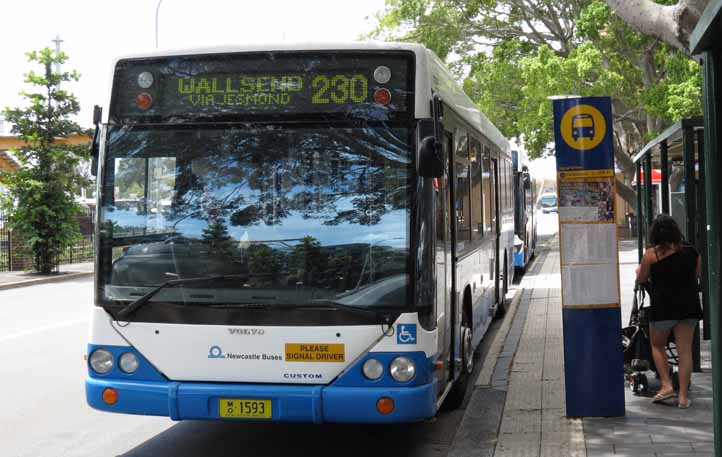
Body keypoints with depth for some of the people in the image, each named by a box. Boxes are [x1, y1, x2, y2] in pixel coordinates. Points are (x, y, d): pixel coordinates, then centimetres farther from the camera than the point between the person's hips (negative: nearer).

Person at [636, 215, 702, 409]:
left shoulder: (651, 254, -8)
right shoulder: (691, 251, 2)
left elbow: (641, 279, 4)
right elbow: (697, 274, 16)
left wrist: (639, 270, 25)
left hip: (663, 307, -3)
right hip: (689, 306, 3)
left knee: (657, 345, 18)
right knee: (685, 351, 6)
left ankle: (666, 385, 7)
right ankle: (683, 396, 7)